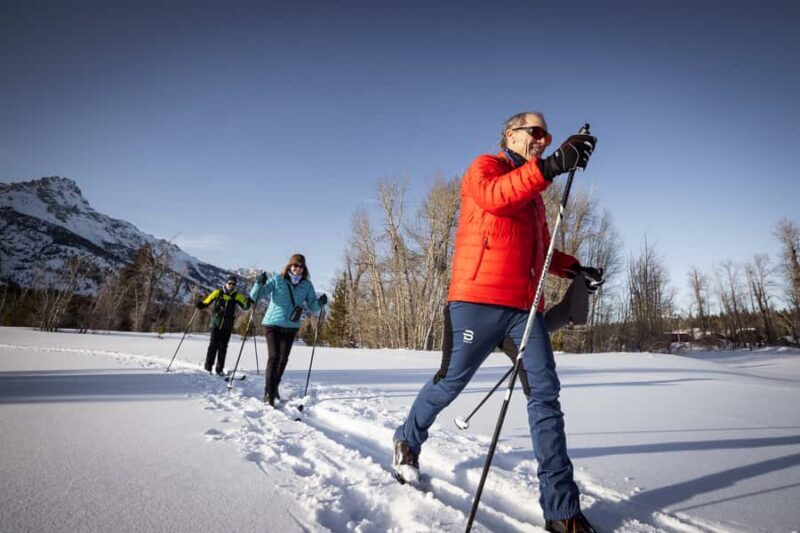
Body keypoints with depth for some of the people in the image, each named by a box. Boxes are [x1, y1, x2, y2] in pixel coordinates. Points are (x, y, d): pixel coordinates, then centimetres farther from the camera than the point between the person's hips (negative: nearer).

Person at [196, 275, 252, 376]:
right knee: (213, 345, -5)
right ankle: (208, 367, 6)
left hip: (227, 326, 1)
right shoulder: (218, 293, 2)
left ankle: (220, 369, 12)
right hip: (216, 323, -1)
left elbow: (245, 306, -7)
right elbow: (206, 302, 8)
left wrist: (248, 302, -28)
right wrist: (200, 304, -13)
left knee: (223, 347, 4)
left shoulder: (236, 296, 2)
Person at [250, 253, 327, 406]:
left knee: (283, 359, 11)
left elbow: (312, 307, 3)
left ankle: (274, 387, 32)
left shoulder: (307, 285, 0)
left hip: (291, 327, 3)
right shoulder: (277, 279, -6)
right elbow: (254, 296, -8)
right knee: (274, 356, -13)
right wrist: (259, 284, -27)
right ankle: (268, 393, -5)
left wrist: (320, 302, -19)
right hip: (272, 323, -3)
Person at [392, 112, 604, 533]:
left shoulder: (535, 196, 27)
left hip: (525, 308, 7)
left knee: (545, 394, -2)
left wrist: (574, 268, 15)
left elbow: (542, 253, 32)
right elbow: (493, 196, -20)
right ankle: (407, 442, 30)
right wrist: (549, 166, -29)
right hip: (478, 300, -7)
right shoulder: (485, 167, 6)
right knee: (450, 383, 2)